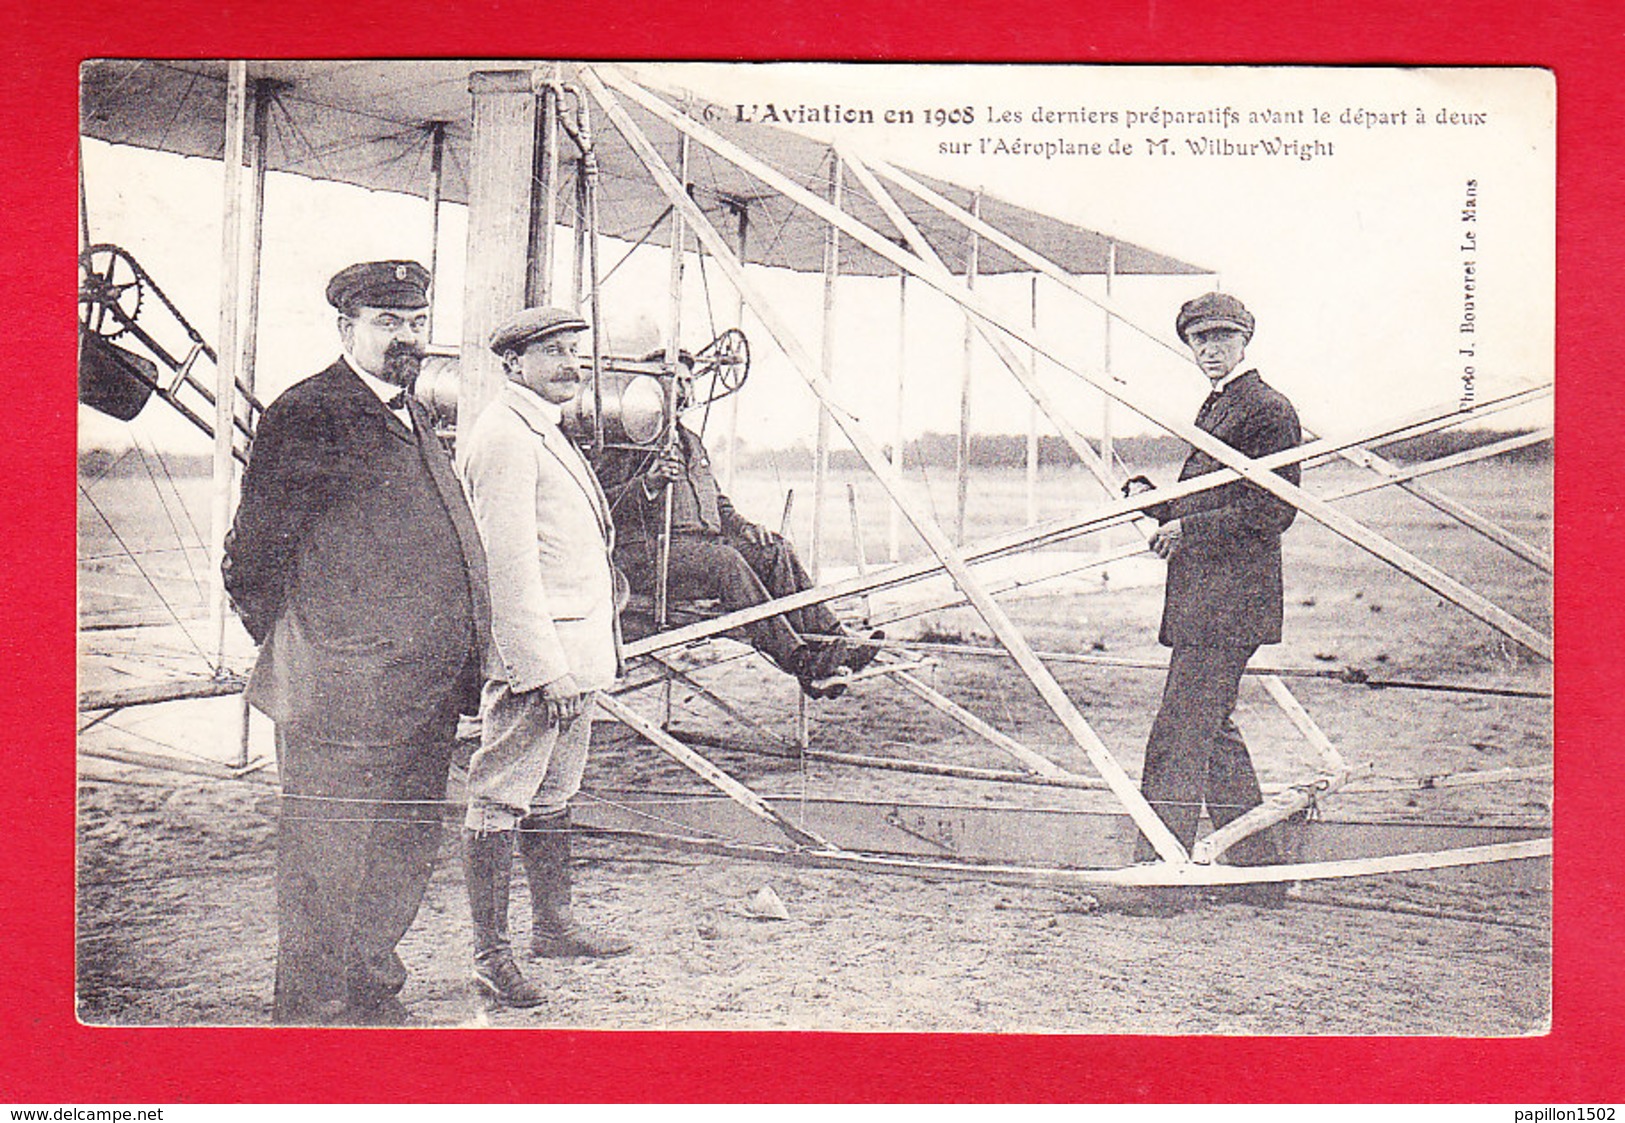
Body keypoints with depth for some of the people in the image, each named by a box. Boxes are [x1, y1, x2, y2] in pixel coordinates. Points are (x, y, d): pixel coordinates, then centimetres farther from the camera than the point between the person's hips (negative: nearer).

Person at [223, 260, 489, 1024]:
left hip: (428, 699, 8)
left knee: (403, 861, 17)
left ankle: (373, 1000, 32)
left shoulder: (415, 422, 18)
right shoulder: (308, 416, -8)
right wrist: (304, 660, -6)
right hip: (343, 701, -8)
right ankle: (308, 1015, 16)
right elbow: (251, 565, -8)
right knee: (325, 868, 2)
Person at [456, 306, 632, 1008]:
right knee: (499, 802, -4)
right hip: (529, 658, -10)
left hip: (569, 657, 11)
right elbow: (508, 565, -20)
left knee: (553, 795, 18)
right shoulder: (503, 437, -13)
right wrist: (544, 669, -23)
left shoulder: (544, 432, 20)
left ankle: (553, 925, 29)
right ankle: (490, 952, 2)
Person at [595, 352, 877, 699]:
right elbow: (604, 503, -10)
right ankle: (798, 659, -43)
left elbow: (716, 501, 32)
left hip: (704, 542, 8)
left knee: (775, 551, -16)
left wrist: (742, 526, 12)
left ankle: (831, 640, -25)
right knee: (726, 562, -34)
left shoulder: (690, 440, 28)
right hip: (647, 553, -8)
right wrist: (648, 484, -25)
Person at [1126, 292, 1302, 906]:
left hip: (1228, 601, -10)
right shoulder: (1214, 409, 22)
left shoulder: (1268, 409, -8)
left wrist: (1187, 528, -17)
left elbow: (1274, 511, -16)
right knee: (1214, 736, 14)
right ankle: (1257, 872, 23)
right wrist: (1151, 497, 7)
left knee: (1177, 741, -11)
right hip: (1201, 599, 10)